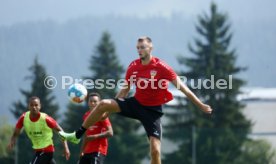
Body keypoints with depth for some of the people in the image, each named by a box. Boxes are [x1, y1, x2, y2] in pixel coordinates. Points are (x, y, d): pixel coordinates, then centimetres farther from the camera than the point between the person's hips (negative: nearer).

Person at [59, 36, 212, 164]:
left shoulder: (161, 67, -16)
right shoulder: (133, 66, -2)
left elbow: (181, 86, -13)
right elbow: (125, 89, 12)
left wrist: (200, 104, -14)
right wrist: (112, 109, 10)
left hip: (153, 110, -4)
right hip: (136, 103, 4)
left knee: (155, 150, -14)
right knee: (104, 104, -14)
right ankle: (77, 135, -1)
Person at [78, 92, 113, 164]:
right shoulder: (86, 115, 13)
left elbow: (110, 133, -17)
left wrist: (94, 137, -23)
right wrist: (82, 150, 18)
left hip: (99, 151, -8)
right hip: (87, 151, 8)